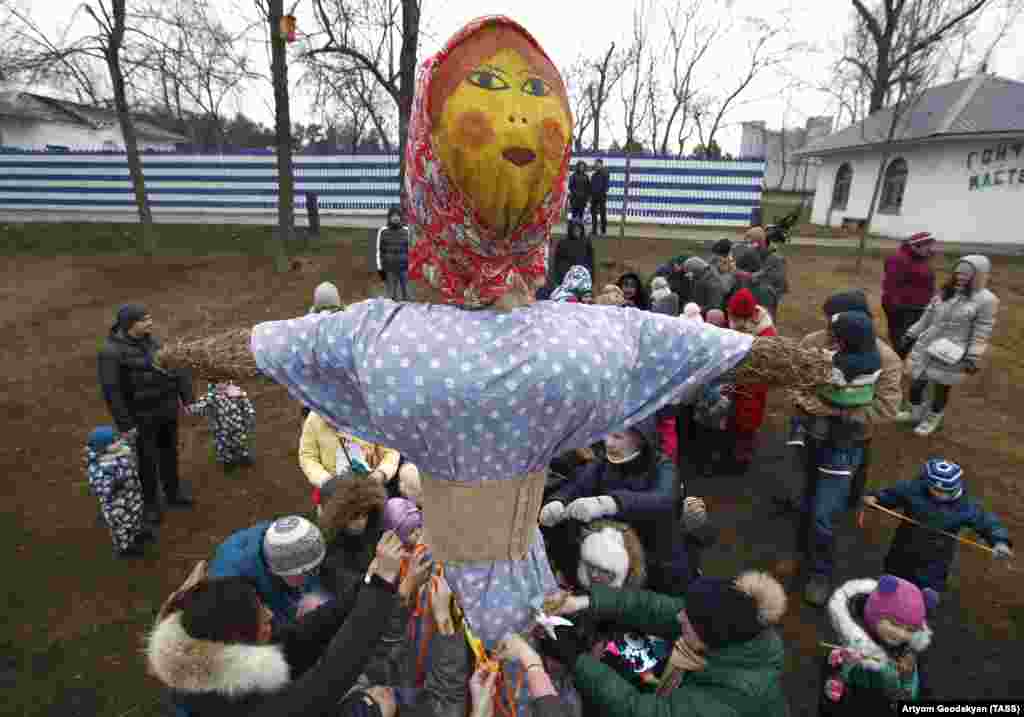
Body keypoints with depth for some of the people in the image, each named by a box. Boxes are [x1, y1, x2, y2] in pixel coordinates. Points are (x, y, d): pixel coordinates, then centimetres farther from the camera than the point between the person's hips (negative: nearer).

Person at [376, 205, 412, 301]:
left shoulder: (406, 231, 6)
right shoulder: (383, 231, 3)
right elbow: (379, 250, 6)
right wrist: (380, 268, 1)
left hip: (404, 267, 1)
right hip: (389, 268, -1)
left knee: (406, 293, 0)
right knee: (392, 295, 1)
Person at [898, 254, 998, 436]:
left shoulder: (986, 300, -9)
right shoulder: (944, 293, 5)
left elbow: (982, 333, -10)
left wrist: (973, 359, -12)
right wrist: (911, 335, 14)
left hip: (950, 355, -4)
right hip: (925, 347, 5)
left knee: (941, 388, 10)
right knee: (916, 383, 12)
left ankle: (932, 419, 33)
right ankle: (915, 413, 36)